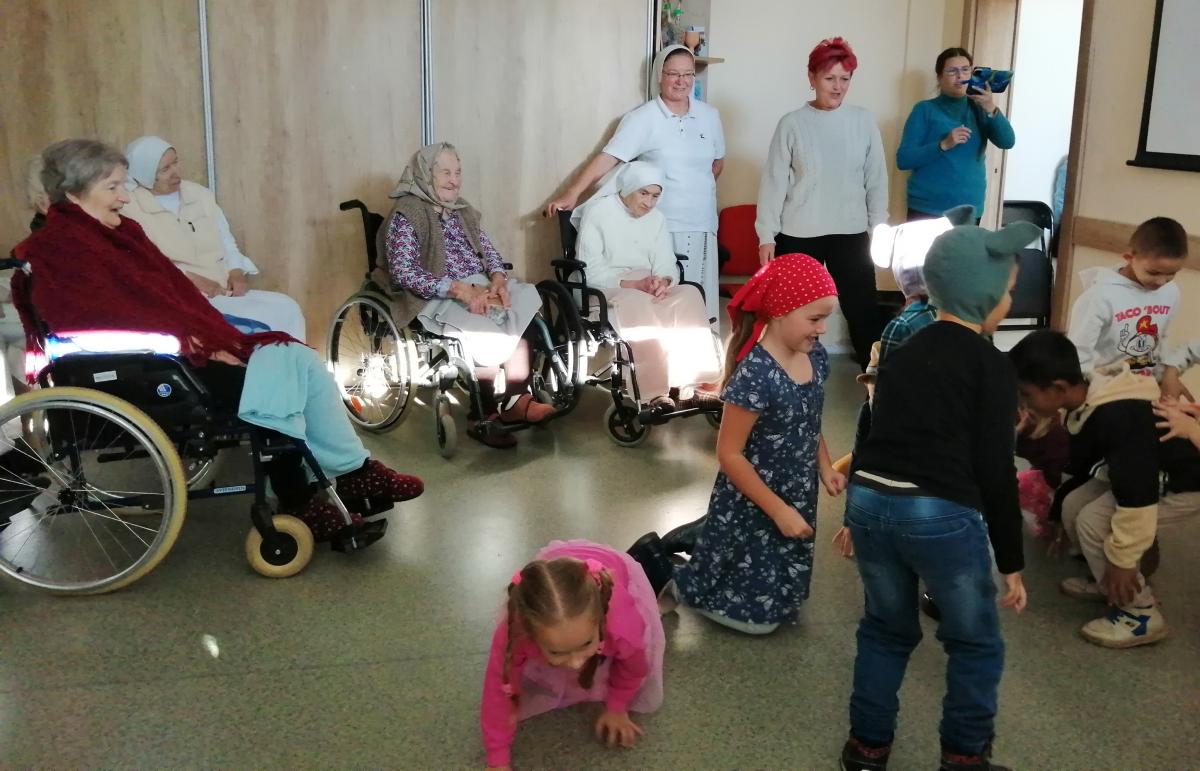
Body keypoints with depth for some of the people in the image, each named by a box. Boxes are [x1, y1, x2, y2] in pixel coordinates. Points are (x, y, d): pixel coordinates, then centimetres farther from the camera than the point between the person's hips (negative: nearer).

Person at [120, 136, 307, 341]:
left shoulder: (200, 194, 16)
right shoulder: (131, 210, -3)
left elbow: (227, 243, 19)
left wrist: (236, 273, -1)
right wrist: (191, 278, -20)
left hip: (225, 290, 7)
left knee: (286, 308, -15)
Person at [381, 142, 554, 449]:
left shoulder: (461, 210, 16)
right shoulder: (405, 215, -7)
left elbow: (488, 250, 14)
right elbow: (403, 272, -17)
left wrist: (498, 278, -10)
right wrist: (459, 289, -25)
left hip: (481, 287, 7)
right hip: (436, 299, -7)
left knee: (524, 314, -21)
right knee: (489, 332, -30)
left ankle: (515, 400, -16)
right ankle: (484, 417, -14)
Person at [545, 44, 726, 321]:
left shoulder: (710, 116, 8)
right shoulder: (642, 118, -7)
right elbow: (608, 157, -15)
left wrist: (698, 191, 15)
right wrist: (572, 194, -24)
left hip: (701, 224, 5)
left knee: (698, 297, 8)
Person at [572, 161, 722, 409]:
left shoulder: (657, 218, 14)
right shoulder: (598, 211, -4)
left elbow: (666, 265, 6)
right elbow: (590, 270, -12)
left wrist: (663, 281, -20)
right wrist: (632, 284, -24)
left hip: (647, 289, 5)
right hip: (606, 288, -5)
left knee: (689, 294, -25)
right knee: (638, 304, -38)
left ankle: (688, 383, -32)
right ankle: (656, 390, -40)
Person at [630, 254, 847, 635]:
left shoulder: (815, 356, -3)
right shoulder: (755, 374, -28)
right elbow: (729, 454, -23)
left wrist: (825, 468, -1)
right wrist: (778, 510, -20)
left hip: (797, 500, 8)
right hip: (752, 509, -8)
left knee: (784, 598, 20)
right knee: (760, 617, 5)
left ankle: (686, 541, 31)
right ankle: (664, 566, 18)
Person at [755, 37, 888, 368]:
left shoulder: (863, 120, 2)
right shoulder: (792, 124, -3)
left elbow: (876, 178, 6)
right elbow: (774, 181, -2)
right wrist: (766, 235, -4)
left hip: (851, 232, 1)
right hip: (799, 233, -1)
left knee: (862, 305, 4)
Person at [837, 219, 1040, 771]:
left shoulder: (903, 353, 16)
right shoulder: (990, 365, -2)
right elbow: (995, 471, -5)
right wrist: (1011, 561, 2)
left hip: (870, 503, 6)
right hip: (942, 516, -6)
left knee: (886, 629, 24)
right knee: (975, 642, 16)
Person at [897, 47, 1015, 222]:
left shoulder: (979, 109, 9)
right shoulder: (925, 110, -1)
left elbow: (1007, 142, -4)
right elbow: (903, 159, -9)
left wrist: (991, 109, -19)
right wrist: (944, 145, -21)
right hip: (927, 210, -3)